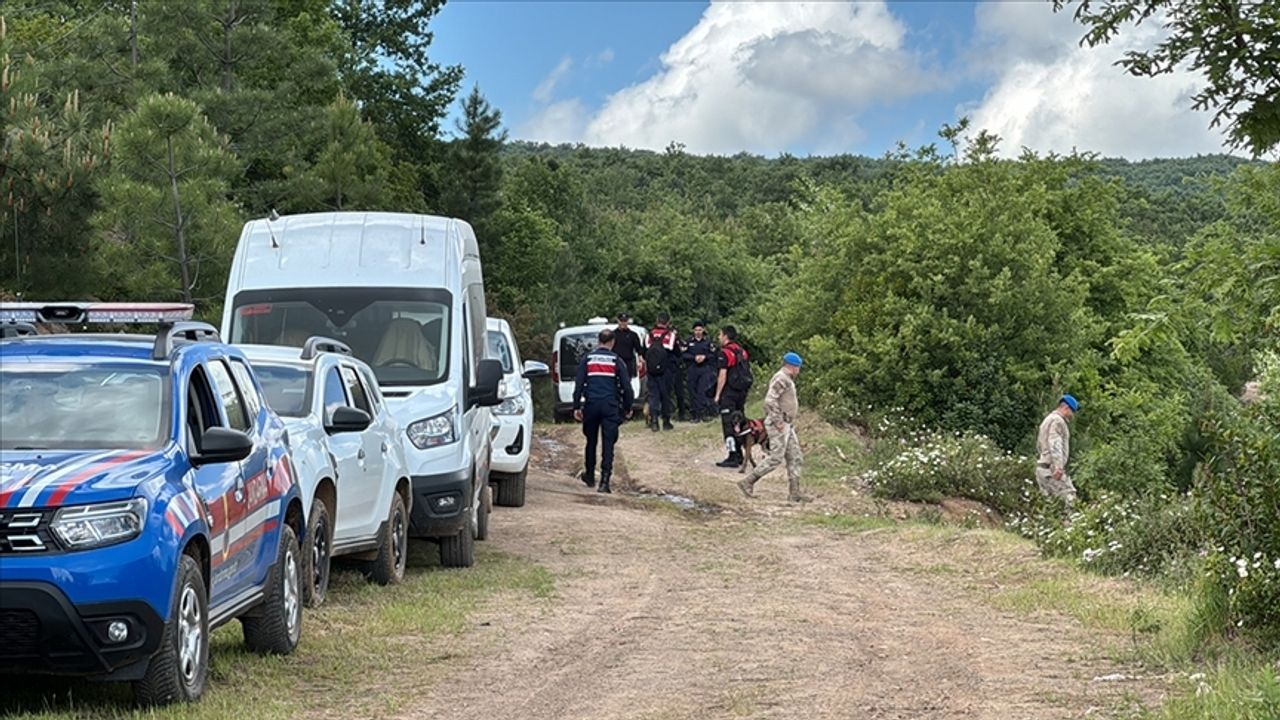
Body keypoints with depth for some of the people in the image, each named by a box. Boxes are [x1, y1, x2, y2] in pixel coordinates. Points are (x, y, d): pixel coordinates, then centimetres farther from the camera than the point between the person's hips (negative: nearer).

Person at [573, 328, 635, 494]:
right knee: (608, 443, -3)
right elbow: (626, 386, 0)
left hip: (591, 405, 2)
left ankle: (590, 476, 32)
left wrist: (576, 407, 4)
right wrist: (627, 408, 11)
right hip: (610, 406, -2)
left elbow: (579, 384, 2)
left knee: (591, 442, 18)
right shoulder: (616, 360, 2)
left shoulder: (587, 359, 6)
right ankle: (604, 481, -12)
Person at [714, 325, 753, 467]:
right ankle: (739, 455, 19)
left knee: (729, 424, -6)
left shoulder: (725, 353, -12)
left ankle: (733, 457, -9)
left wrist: (717, 394, -11)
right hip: (742, 392, 8)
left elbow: (723, 375, -17)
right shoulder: (742, 351, 13)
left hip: (729, 392, -8)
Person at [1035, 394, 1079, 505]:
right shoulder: (1058, 420, -8)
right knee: (1069, 498, -16)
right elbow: (1055, 445, -21)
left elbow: (1039, 446, 27)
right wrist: (1058, 467, -30)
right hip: (1051, 468, -10)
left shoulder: (1048, 420, 24)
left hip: (1042, 467, 10)